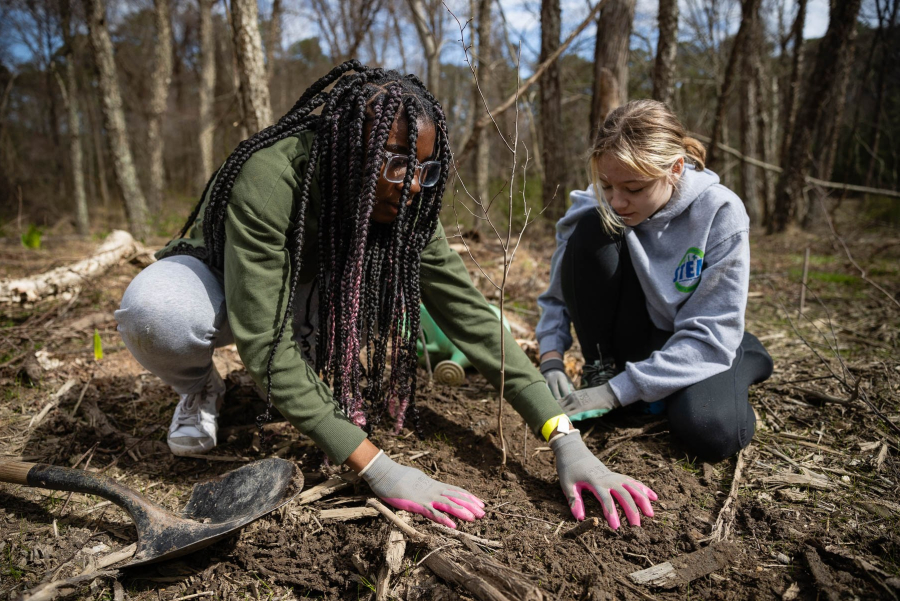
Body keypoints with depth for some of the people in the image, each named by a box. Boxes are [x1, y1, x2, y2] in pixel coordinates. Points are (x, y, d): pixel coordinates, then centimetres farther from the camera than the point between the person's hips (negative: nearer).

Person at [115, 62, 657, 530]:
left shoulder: (404, 205, -22)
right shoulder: (270, 178, -38)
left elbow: (468, 312, -25)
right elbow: (264, 339, -42)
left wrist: (566, 439, -32)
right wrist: (378, 470, -46)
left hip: (301, 291, 4)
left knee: (388, 297, -26)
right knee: (153, 308, -38)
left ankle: (295, 387, 2)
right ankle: (201, 391, -2)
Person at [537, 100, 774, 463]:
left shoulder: (720, 213, -24)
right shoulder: (594, 207, -17)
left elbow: (711, 334, -24)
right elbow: (557, 295, -3)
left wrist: (617, 391, -30)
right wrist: (551, 359, -21)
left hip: (690, 347, -1)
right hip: (632, 335, 1)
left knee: (710, 433, -32)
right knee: (590, 233, -25)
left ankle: (747, 358, 5)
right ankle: (599, 371, -8)